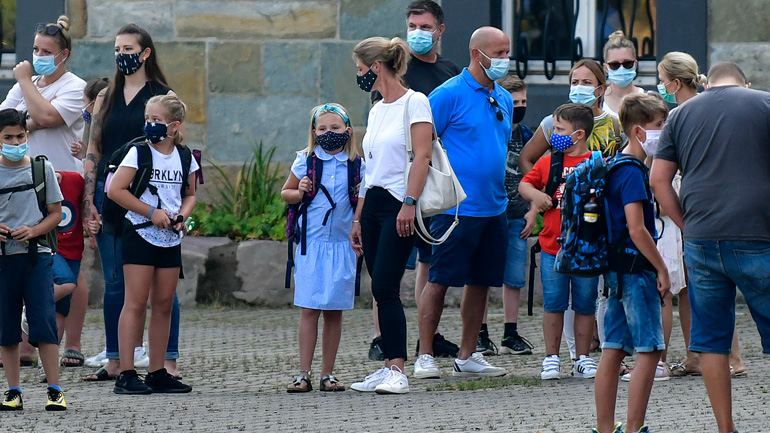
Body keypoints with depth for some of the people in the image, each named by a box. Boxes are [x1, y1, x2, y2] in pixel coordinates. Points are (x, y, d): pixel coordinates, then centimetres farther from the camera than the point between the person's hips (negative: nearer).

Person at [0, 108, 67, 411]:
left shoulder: (42, 169, 4)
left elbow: (56, 213, 7)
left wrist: (33, 231, -11)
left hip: (36, 254, -1)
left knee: (43, 322, -7)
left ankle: (54, 390, -5)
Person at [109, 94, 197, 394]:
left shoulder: (185, 158, 6)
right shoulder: (138, 153, -7)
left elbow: (190, 194, 17)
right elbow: (115, 190, -11)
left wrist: (182, 215, -4)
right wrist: (151, 212, -15)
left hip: (171, 238, 5)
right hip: (140, 234, -5)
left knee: (164, 305, 7)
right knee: (136, 303, -8)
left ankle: (157, 373, 14)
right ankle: (126, 374, -9)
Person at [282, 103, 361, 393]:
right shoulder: (306, 161, 3)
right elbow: (285, 193, 13)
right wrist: (300, 192, -7)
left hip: (342, 244, 1)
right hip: (312, 243, -1)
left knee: (334, 311, 4)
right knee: (309, 309, -5)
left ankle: (328, 374, 11)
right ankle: (303, 374, -2)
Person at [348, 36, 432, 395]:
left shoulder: (414, 103, -6)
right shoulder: (376, 110, 18)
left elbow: (422, 157, -15)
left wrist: (409, 204, -24)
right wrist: (358, 219, 19)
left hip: (399, 205, -8)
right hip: (372, 204, 8)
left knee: (384, 288, -15)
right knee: (382, 291, 5)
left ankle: (397, 371, -16)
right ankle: (389, 367, 8)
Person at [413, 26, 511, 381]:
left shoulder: (504, 99, 13)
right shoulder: (449, 95, -9)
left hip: (494, 206, 7)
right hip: (457, 206, -7)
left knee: (480, 282, 9)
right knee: (439, 281, -3)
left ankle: (467, 357, 16)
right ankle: (425, 356, 1)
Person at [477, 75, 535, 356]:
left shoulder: (525, 135, 10)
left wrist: (531, 214, 12)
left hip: (517, 218, 5)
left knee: (515, 278, 5)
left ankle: (511, 335, 12)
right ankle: (481, 335, 4)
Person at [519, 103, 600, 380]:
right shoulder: (547, 162, 8)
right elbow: (525, 183, 19)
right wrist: (535, 195, -2)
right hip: (552, 247, 2)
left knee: (585, 305, 5)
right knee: (553, 305, 4)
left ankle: (582, 359, 14)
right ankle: (551, 358, 10)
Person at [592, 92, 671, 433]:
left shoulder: (614, 168, 14)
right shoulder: (632, 172, -16)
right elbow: (636, 229, -21)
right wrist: (662, 269, -14)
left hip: (617, 272, 10)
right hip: (636, 268, -10)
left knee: (613, 351, 10)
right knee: (649, 350, -6)